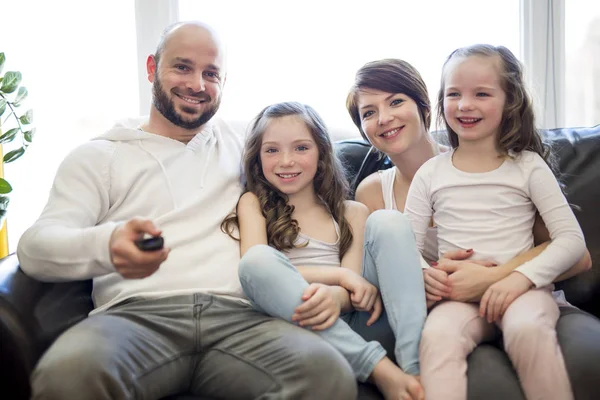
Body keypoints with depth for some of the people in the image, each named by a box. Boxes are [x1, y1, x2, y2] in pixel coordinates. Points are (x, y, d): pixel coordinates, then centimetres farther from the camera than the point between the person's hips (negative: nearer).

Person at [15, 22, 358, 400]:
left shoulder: (240, 144, 24)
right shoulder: (99, 156, 15)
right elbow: (36, 245, 4)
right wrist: (105, 244, -21)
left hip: (238, 315, 2)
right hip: (137, 314, -1)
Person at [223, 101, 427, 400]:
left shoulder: (351, 213, 16)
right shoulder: (254, 203, 11)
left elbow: (353, 283, 0)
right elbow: (256, 267, -8)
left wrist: (336, 296, -26)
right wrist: (340, 275, -13)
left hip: (352, 321, 2)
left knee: (387, 222, -12)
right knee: (258, 258, -28)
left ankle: (416, 367, -28)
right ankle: (381, 369, -31)